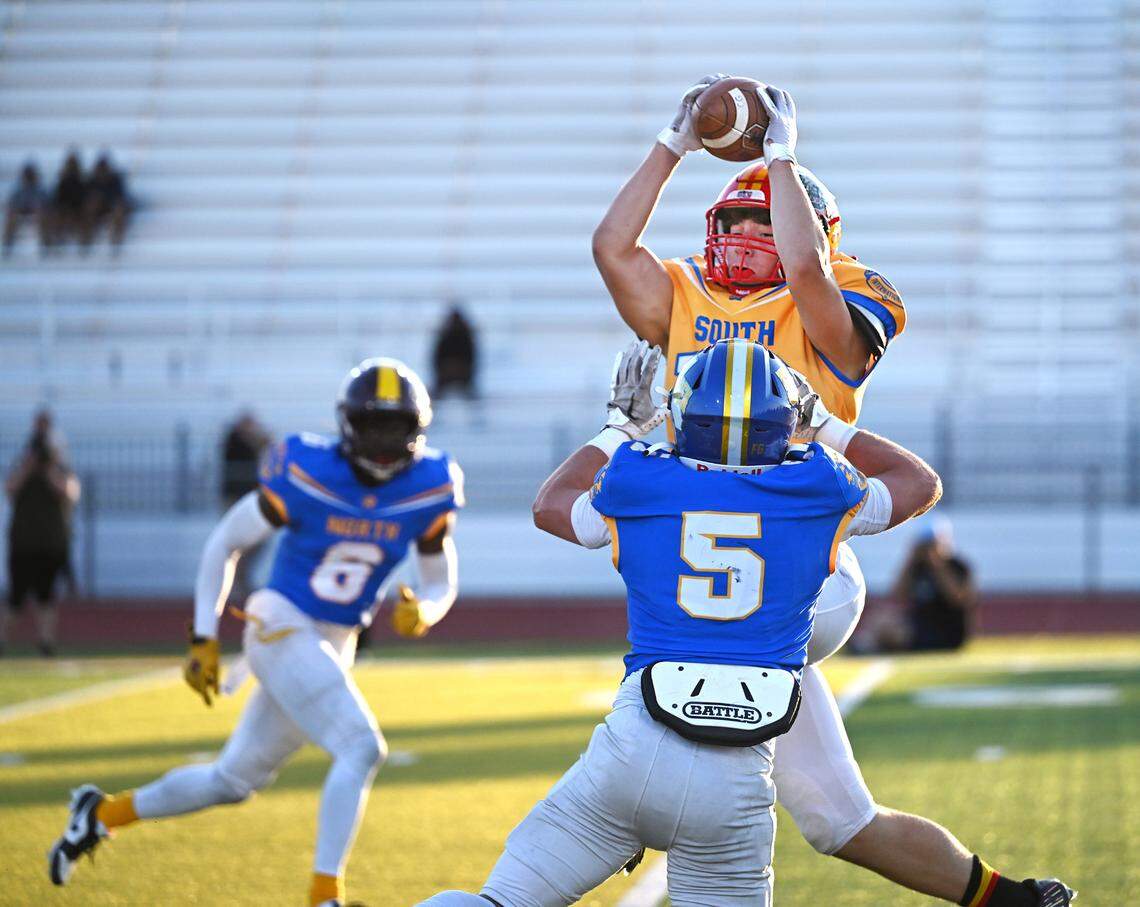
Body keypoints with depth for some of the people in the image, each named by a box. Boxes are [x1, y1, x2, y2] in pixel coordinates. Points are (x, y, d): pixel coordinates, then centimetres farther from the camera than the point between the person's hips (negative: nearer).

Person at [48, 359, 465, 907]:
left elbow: (441, 583, 7)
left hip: (333, 650, 6)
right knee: (361, 748, -23)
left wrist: (423, 611, -18)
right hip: (281, 630, -6)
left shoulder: (427, 492, -5)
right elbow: (224, 543, -3)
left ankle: (102, 814, 34)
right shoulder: (306, 476, -16)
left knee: (234, 780, 15)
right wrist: (203, 640, -4)